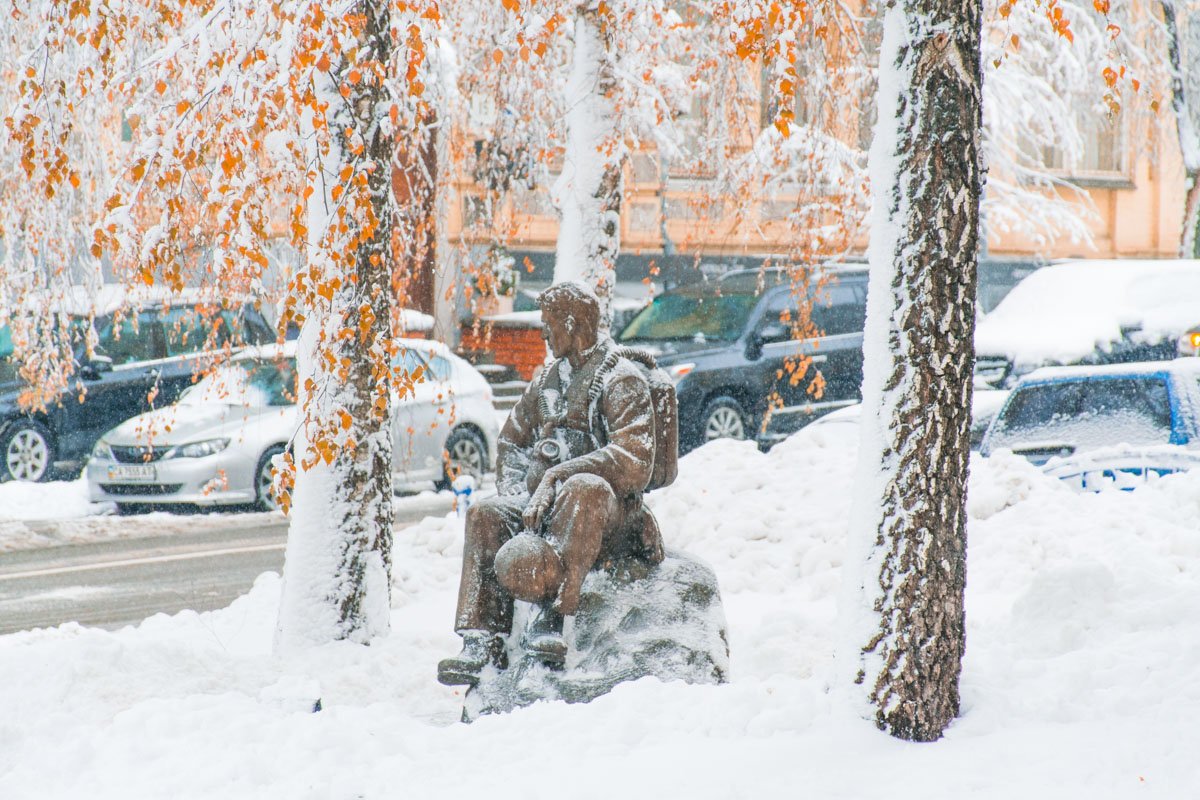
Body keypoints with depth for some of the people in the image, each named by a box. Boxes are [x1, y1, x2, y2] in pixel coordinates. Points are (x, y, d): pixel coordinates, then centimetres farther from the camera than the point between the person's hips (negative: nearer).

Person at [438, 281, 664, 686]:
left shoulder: (622, 380, -3)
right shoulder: (548, 379, 21)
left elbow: (632, 463, -17)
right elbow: (512, 442, 25)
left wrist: (556, 476, -24)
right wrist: (517, 499, 4)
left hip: (613, 518, -7)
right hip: (546, 507, 7)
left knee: (584, 489, -39)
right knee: (485, 515, -19)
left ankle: (549, 618, -49)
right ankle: (482, 642, -28)